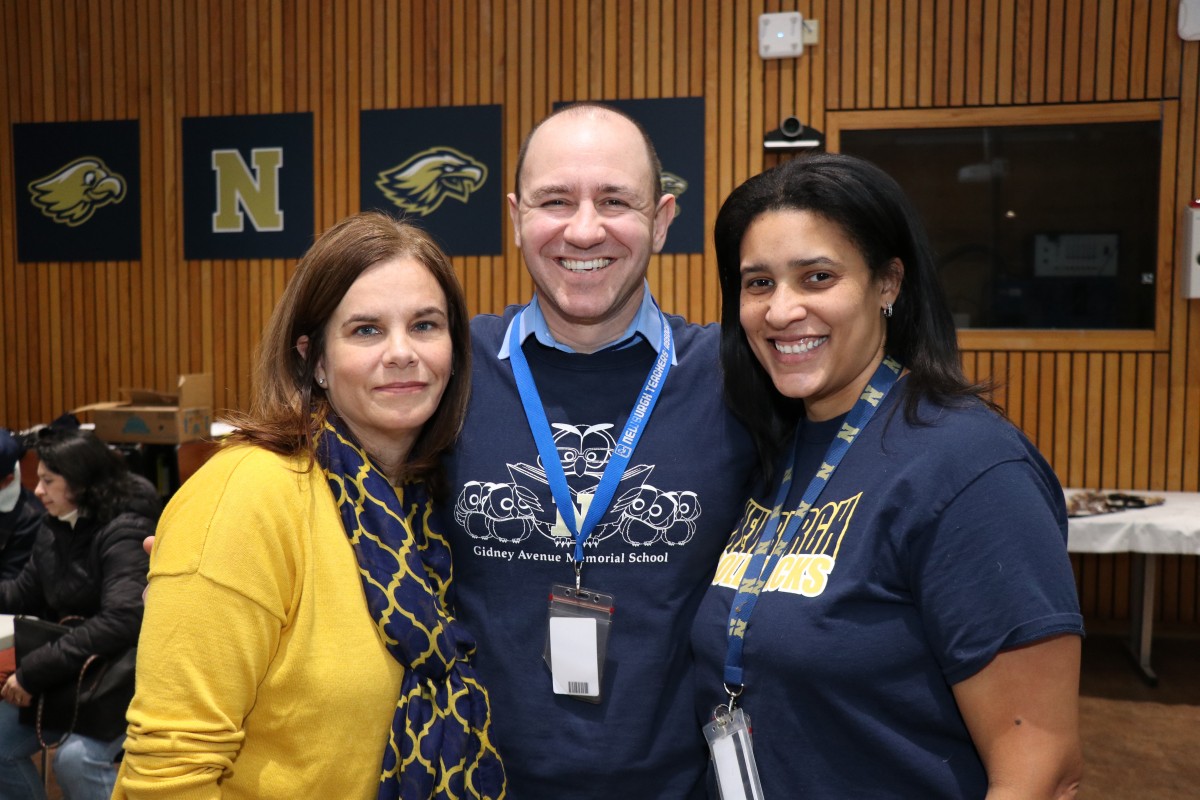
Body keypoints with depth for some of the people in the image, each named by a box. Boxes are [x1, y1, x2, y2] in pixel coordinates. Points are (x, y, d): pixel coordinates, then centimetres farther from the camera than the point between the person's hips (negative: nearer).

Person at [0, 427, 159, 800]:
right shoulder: (54, 527, 5)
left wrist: (33, 670, -29)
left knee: (76, 759, -26)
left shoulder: (124, 532, -22)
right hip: (68, 674, 8)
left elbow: (121, 622, -32)